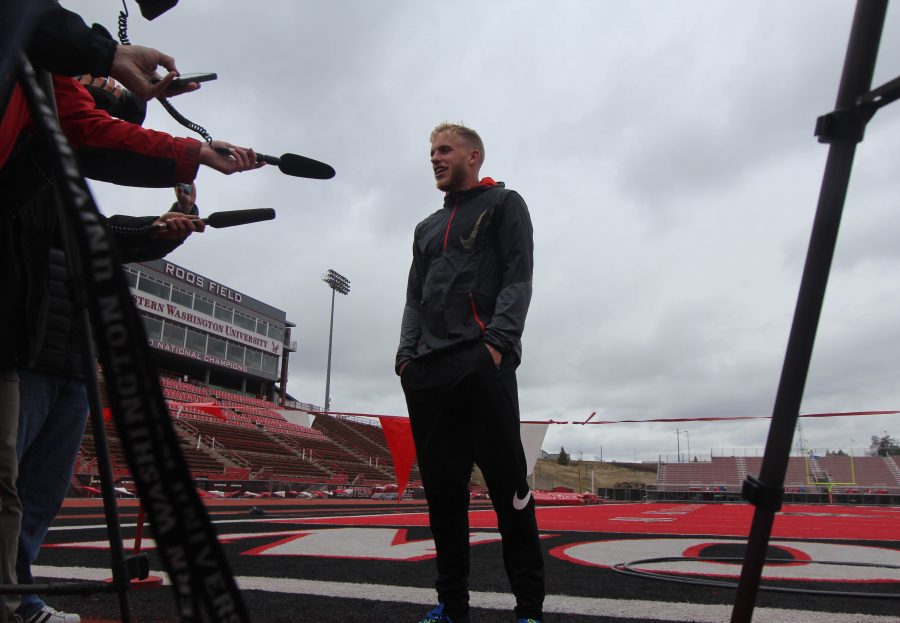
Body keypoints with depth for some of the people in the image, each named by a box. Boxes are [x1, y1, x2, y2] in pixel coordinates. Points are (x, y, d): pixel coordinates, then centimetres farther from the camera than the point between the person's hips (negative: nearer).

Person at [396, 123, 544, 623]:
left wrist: (496, 341, -16)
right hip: (427, 371, 6)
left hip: (482, 363, -5)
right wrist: (407, 353, 6)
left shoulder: (504, 204, 13)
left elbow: (517, 279, -1)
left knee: (507, 483, -7)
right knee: (441, 487, 4)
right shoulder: (427, 228, 29)